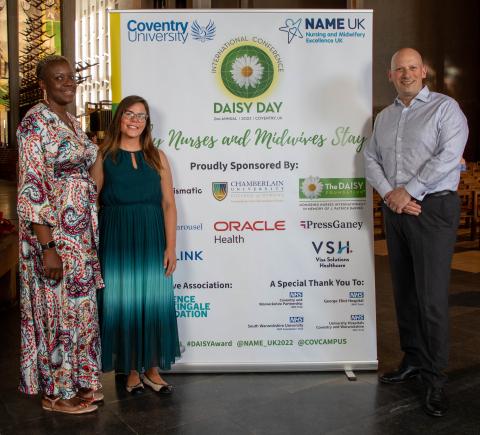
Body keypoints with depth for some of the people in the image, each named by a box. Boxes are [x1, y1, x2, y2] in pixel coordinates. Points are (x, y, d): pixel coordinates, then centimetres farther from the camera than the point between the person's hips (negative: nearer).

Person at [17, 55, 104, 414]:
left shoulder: (72, 122, 13)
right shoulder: (36, 121, -13)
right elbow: (32, 187, -18)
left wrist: (91, 232, 16)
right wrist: (47, 247, -22)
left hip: (81, 231, 8)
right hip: (53, 231, -8)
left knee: (78, 304, 14)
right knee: (58, 306, 2)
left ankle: (78, 383, 29)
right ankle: (56, 392, 18)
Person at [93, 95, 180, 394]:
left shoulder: (157, 157, 7)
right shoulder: (104, 156, 3)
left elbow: (169, 204, 3)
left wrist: (171, 246, -4)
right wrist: (95, 247, -8)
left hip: (152, 239, 2)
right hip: (116, 241, -1)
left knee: (155, 303, 6)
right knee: (123, 303, 5)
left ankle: (152, 369, 21)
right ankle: (132, 370, 21)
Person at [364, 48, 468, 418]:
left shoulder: (445, 107, 0)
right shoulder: (383, 117, 17)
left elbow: (447, 156, -12)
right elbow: (371, 159, 10)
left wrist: (407, 191, -13)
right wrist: (389, 194, -7)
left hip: (433, 209, -6)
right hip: (395, 210, 6)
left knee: (432, 296, -7)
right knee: (403, 291, 10)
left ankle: (435, 378, 4)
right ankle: (414, 360, 23)